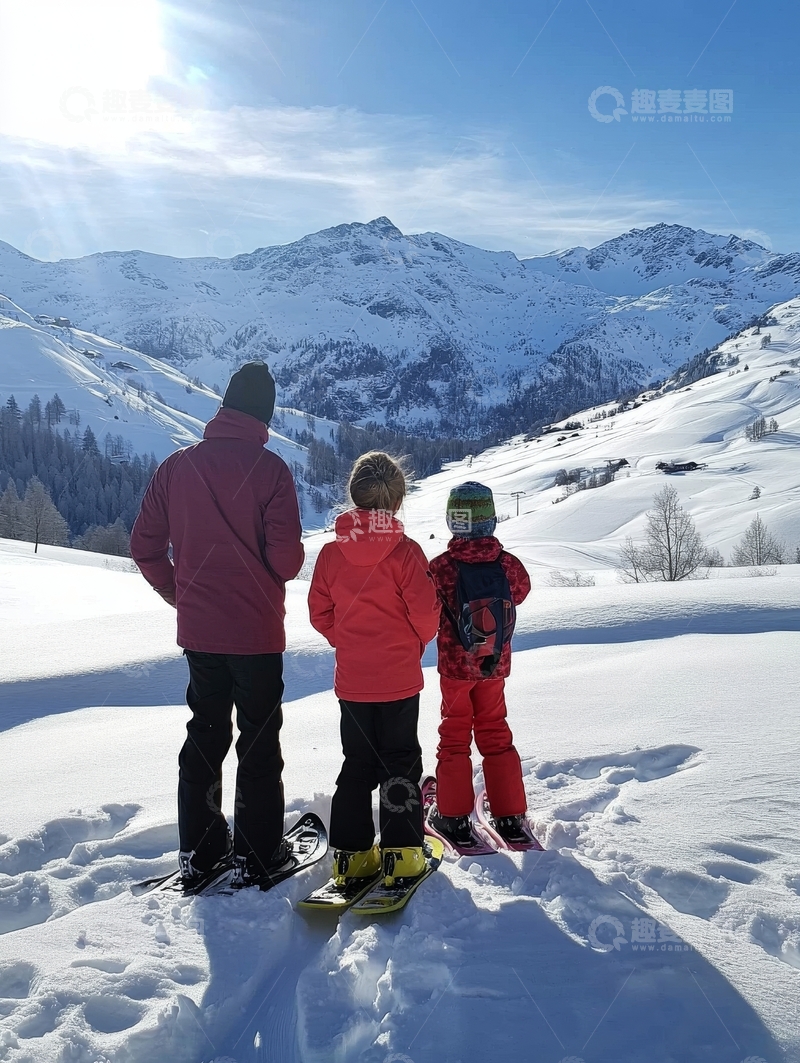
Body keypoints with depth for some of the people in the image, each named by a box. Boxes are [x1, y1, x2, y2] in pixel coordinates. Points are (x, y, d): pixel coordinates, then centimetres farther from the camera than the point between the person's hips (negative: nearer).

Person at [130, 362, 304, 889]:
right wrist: (288, 566, 6)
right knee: (259, 743, 8)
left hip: (198, 629, 4)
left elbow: (145, 544, 2)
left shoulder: (177, 466, 0)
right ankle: (257, 856, 15)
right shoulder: (269, 467, -13)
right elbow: (286, 556, -18)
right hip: (256, 631, -4)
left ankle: (199, 850, 25)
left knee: (205, 733, 17)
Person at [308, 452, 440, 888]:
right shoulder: (404, 551, -14)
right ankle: (401, 853, 12)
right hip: (399, 677, -3)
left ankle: (351, 853, 18)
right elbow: (426, 611, -13)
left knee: (357, 763, 15)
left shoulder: (331, 552, -4)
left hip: (351, 679, 3)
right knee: (401, 763, 9)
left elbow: (320, 612, 1)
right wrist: (417, 641, 7)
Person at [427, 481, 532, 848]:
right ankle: (510, 818, 18)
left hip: (455, 665, -2)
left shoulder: (440, 567, -18)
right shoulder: (509, 564, -9)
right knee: (495, 735, 15)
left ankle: (453, 816, 15)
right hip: (496, 665, 2)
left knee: (454, 736, 12)